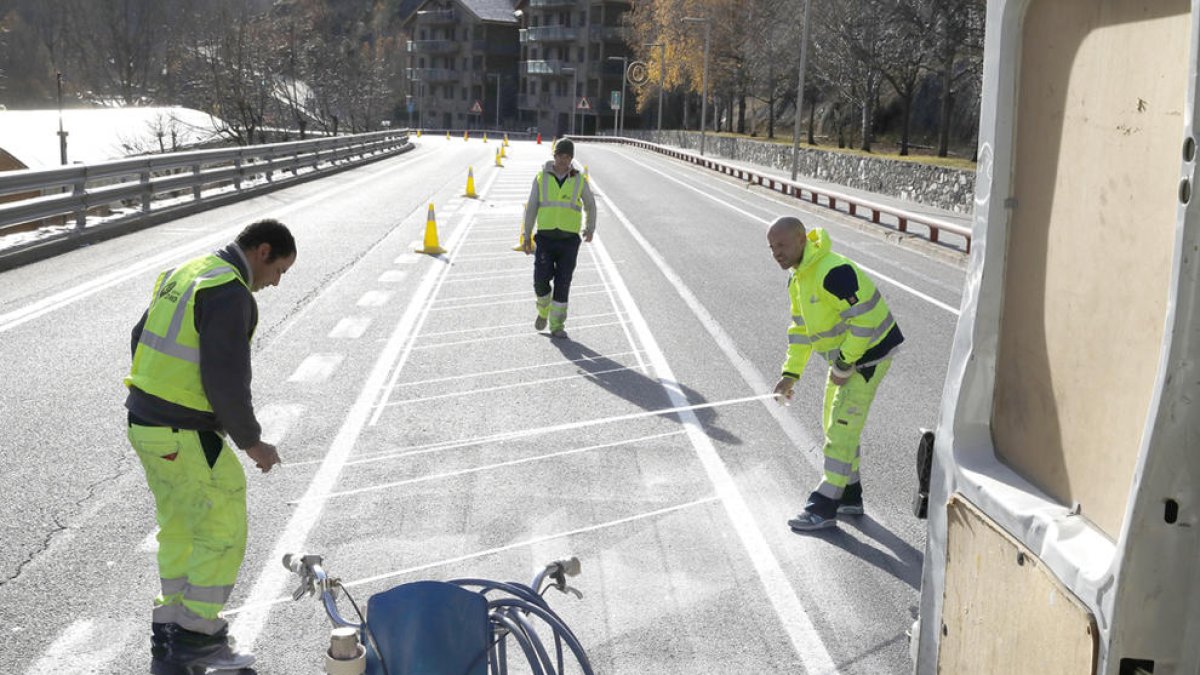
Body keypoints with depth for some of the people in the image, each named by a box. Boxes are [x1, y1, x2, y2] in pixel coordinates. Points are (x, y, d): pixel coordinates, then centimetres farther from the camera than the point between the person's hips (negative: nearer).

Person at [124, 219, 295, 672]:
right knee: (223, 532, 5)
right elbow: (226, 379, -23)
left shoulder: (184, 275, 12)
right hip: (185, 439, -10)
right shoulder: (231, 294, -19)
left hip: (146, 421, 10)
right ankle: (197, 636, 15)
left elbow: (142, 343, 19)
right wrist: (251, 442, -11)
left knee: (181, 530, 20)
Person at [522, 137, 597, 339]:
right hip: (545, 238, 0)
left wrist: (591, 229, 2)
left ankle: (556, 326, 9)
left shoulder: (579, 180, 1)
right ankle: (543, 311, 24)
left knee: (562, 284, -2)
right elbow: (531, 208, 5)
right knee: (541, 280, -7)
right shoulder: (542, 178, 1)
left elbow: (590, 205, 14)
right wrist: (526, 236, 2)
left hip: (569, 240, 0)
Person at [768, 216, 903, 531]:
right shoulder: (798, 278, 5)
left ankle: (825, 507, 1)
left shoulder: (833, 272, -28)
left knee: (842, 427, -7)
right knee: (834, 423, 16)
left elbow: (865, 317, -28)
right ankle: (849, 496, 28)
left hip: (869, 354, -10)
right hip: (845, 354, 10)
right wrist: (790, 373, 7)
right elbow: (800, 328, 13)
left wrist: (843, 365, -23)